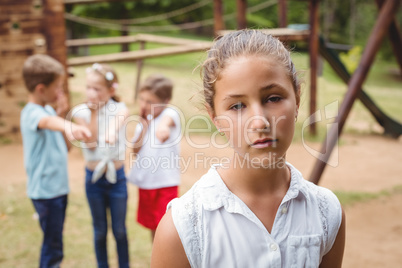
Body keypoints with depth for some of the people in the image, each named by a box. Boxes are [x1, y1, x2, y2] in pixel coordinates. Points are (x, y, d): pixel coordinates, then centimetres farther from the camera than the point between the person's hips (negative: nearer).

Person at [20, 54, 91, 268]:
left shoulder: (49, 109, 10)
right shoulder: (32, 113, -18)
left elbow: (66, 146, 12)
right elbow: (47, 122, -43)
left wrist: (61, 114, 0)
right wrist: (67, 126, -65)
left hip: (59, 186, 9)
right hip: (45, 191, -9)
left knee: (54, 242, 18)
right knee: (53, 245, -2)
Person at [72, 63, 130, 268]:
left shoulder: (119, 109, -9)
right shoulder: (81, 112, -4)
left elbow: (118, 119, -35)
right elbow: (90, 143, -15)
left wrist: (112, 131, -58)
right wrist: (93, 112, -16)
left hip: (116, 176, -1)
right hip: (94, 176, 1)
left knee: (119, 229, 9)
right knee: (100, 230, 14)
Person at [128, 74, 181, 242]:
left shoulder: (170, 113, -11)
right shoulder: (143, 121, 8)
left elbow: (167, 119, -37)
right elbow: (136, 151, -2)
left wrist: (163, 126, -60)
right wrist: (144, 124, -7)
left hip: (166, 182, -7)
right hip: (145, 182, 7)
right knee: (152, 227, 19)